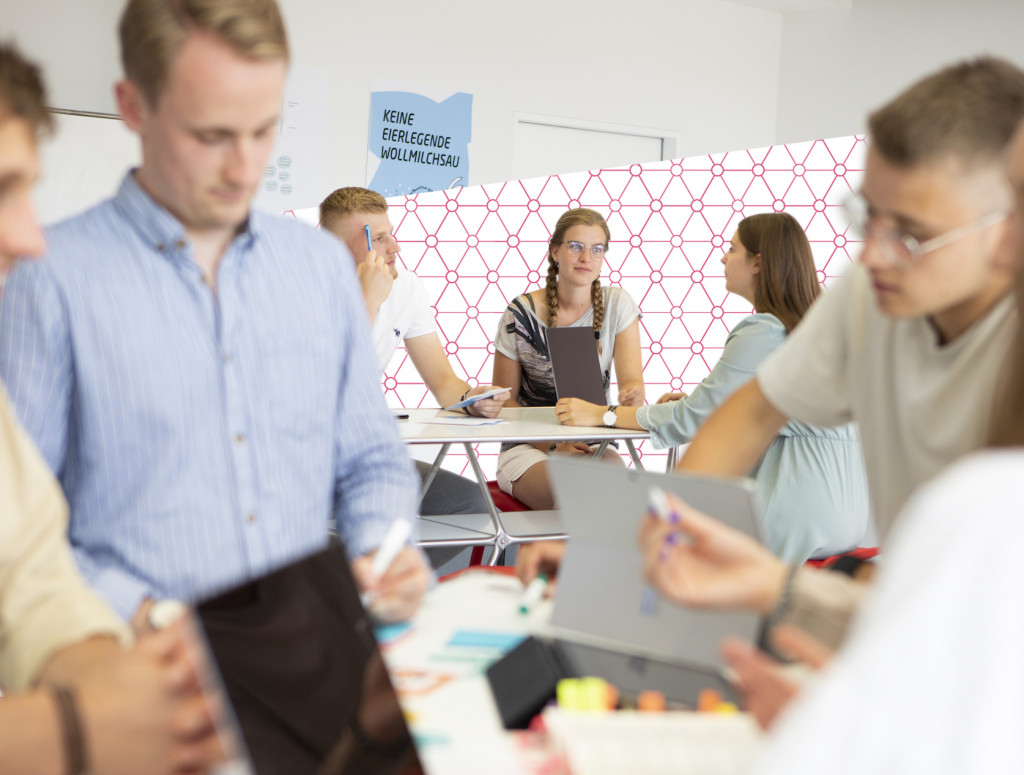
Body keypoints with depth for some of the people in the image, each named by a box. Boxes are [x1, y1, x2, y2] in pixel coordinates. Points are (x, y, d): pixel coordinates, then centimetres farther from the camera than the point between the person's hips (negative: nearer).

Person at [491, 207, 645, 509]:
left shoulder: (617, 304, 0)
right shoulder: (521, 314, -6)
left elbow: (632, 379, -5)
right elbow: (504, 400, -3)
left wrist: (632, 394, -32)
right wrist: (555, 445, -18)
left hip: (593, 444, 2)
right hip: (529, 446, -2)